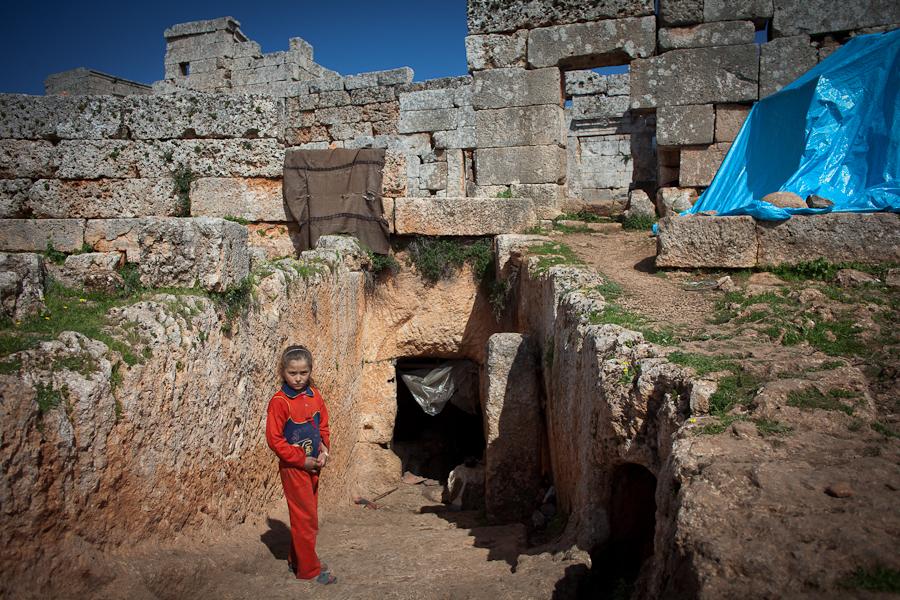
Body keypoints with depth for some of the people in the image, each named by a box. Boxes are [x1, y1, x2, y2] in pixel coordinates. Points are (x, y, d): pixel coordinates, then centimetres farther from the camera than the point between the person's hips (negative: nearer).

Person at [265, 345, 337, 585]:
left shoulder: (314, 396, 3)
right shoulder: (279, 401, -16)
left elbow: (323, 426, 14)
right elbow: (274, 439, -16)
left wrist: (324, 450, -3)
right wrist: (302, 460, -15)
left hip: (313, 465, 7)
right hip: (293, 467, -6)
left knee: (306, 515, 17)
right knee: (306, 519, -1)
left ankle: (297, 559, 33)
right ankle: (309, 569, 11)